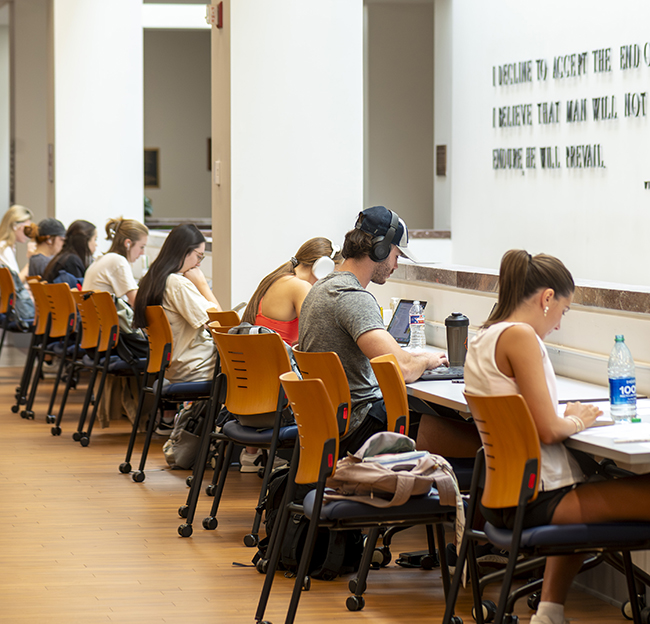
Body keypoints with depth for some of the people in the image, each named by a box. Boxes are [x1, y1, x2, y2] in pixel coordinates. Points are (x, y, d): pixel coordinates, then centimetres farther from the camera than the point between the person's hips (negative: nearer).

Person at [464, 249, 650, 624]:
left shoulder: (483, 338, 13)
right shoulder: (520, 336, -15)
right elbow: (547, 430, -20)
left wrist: (566, 418, 12)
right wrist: (576, 420, -1)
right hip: (534, 500, -10)